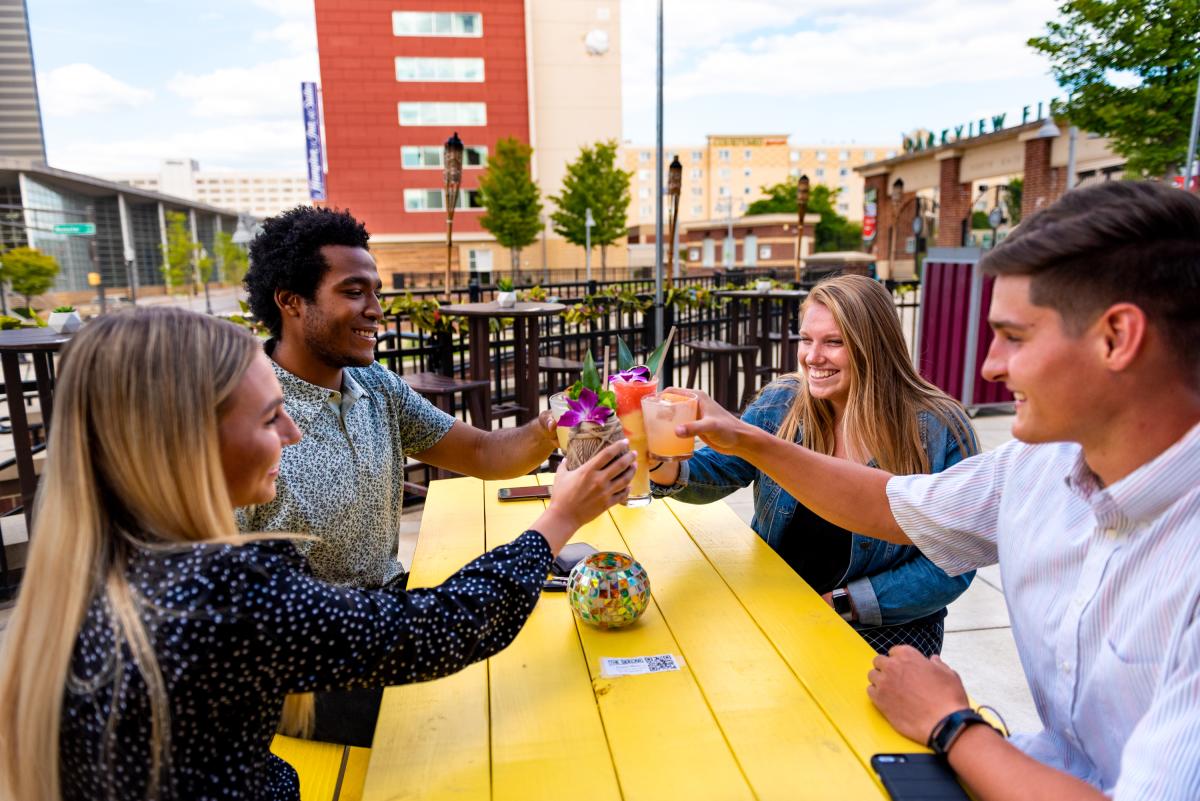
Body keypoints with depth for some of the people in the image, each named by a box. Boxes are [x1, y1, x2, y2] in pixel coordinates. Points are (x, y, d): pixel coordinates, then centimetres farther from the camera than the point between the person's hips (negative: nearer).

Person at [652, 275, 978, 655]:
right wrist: (667, 469, -31)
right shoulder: (780, 403, -3)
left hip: (883, 626, -3)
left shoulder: (940, 432, -13)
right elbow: (717, 470, -7)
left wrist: (839, 603, -17)